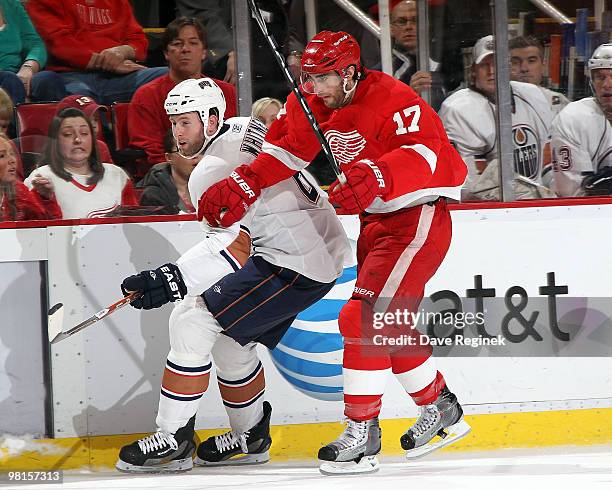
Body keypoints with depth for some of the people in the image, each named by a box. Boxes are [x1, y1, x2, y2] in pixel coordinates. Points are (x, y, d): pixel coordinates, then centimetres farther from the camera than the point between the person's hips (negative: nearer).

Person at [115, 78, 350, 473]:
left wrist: (173, 280, -34)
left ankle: (173, 440, -11)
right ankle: (251, 439, 32)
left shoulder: (212, 170, -17)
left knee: (192, 321, -13)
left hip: (297, 263, -11)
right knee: (231, 340, 20)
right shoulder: (244, 130, 12)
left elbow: (234, 247, -27)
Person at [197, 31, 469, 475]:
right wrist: (242, 187, -11)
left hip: (419, 217, -9)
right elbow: (285, 151, 4)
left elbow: (423, 154, -35)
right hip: (379, 221, 9)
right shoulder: (313, 106, 2)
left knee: (366, 318, -16)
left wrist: (374, 177, -50)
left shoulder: (392, 100, -23)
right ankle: (441, 409, 33)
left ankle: (362, 431, -11)